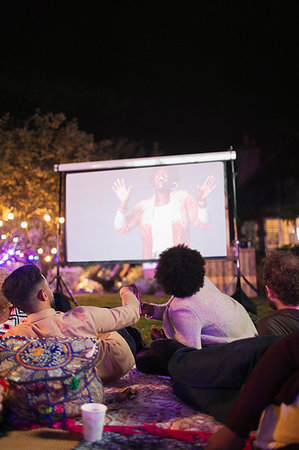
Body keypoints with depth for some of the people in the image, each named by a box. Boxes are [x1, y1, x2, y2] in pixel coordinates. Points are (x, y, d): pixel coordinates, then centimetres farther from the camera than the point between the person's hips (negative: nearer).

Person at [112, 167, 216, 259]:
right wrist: (123, 203, -10)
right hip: (151, 262, 1)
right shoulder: (143, 206, 10)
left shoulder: (182, 197, 6)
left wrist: (201, 201, -18)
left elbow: (202, 224, -1)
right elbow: (120, 228, 4)